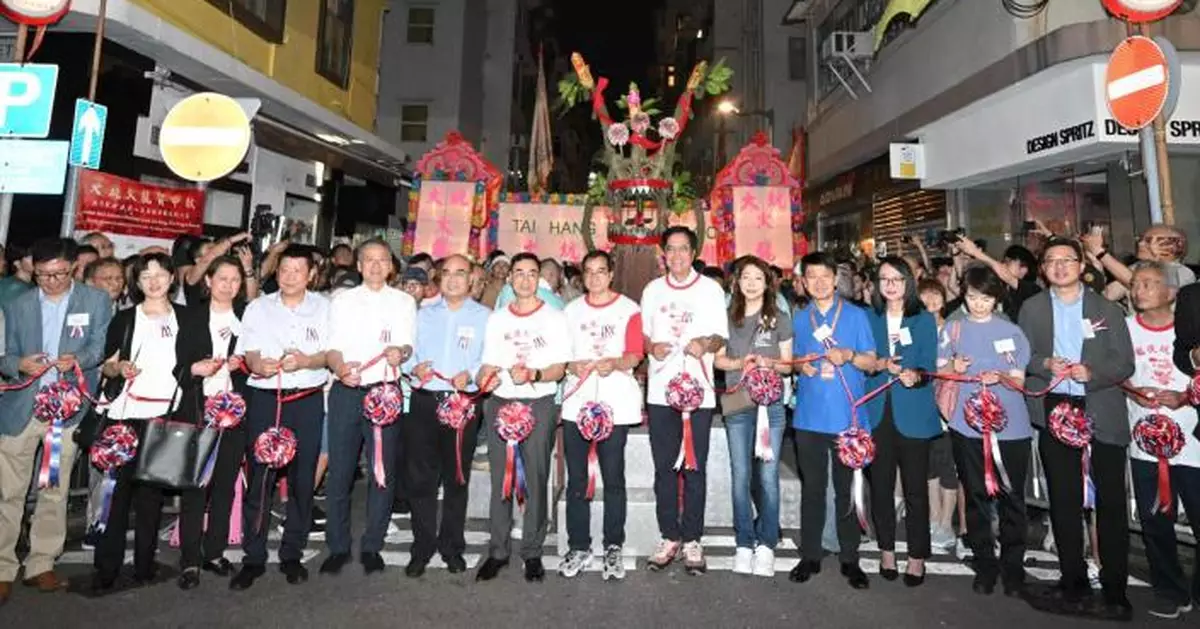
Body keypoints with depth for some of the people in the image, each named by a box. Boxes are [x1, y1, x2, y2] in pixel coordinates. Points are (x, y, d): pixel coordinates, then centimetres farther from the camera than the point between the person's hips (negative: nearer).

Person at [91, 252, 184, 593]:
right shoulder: (124, 319, 8)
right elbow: (106, 366, 7)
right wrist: (118, 368, -13)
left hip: (166, 415, 1)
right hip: (126, 414, 0)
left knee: (153, 491, 5)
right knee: (117, 488, -1)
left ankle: (145, 564, 15)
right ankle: (106, 568, 8)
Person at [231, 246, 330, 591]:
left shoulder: (323, 307, 7)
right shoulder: (258, 307, 10)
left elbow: (330, 353, 2)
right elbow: (248, 352, 4)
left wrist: (306, 360, -18)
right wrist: (256, 363, -18)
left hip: (307, 400, 0)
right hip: (264, 397, 0)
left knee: (302, 479, 5)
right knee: (259, 478, 0)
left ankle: (292, 555, 20)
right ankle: (253, 558, 13)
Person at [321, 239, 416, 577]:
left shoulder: (404, 301, 11)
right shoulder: (343, 300, 12)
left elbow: (407, 345, 1)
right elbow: (333, 348, 5)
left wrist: (399, 352, -22)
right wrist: (340, 368, -17)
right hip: (346, 391, 1)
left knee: (383, 471, 3)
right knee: (340, 470, 3)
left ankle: (372, 546, 17)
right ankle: (338, 546, 18)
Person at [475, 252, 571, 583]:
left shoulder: (554, 318, 4)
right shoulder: (496, 319, 14)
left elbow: (559, 368, -2)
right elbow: (489, 364, 14)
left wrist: (533, 374, -21)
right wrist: (484, 379, -8)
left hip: (539, 404, -2)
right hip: (500, 402, 3)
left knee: (536, 478, 1)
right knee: (500, 478, 6)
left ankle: (533, 552, 14)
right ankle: (498, 551, 18)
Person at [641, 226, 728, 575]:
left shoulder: (711, 289, 5)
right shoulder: (652, 290, 12)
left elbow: (722, 337, 5)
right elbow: (642, 334, 15)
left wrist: (706, 344, -17)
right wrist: (651, 347, -7)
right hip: (660, 389, 2)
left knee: (694, 468, 3)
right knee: (664, 467, 6)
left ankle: (692, 539, 16)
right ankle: (669, 537, 20)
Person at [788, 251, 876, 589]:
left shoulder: (856, 315, 2)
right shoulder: (799, 318, 10)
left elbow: (871, 362, 2)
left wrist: (849, 355, -17)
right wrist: (801, 365, -6)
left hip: (847, 416, -2)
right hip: (809, 416, 2)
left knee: (846, 488, 6)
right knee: (812, 487, 10)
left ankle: (849, 558, 20)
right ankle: (810, 555, 21)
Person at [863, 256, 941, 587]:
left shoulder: (925, 320, 5)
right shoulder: (869, 319, 10)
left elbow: (928, 367, -2)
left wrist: (915, 375, -24)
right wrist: (878, 365, -15)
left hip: (913, 414, -1)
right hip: (878, 412, 2)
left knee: (915, 487, 2)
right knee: (881, 484, 7)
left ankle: (917, 556, 15)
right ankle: (887, 550, 22)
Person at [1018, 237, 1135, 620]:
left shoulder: (1107, 308, 6)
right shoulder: (1032, 308, 8)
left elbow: (1125, 363, 0)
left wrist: (1091, 372, -18)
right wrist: (1045, 364, -15)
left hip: (1103, 412, -1)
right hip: (1054, 410, 1)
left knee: (1111, 500, 2)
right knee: (1064, 500, 9)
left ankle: (1115, 591, 15)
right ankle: (1074, 585, 21)